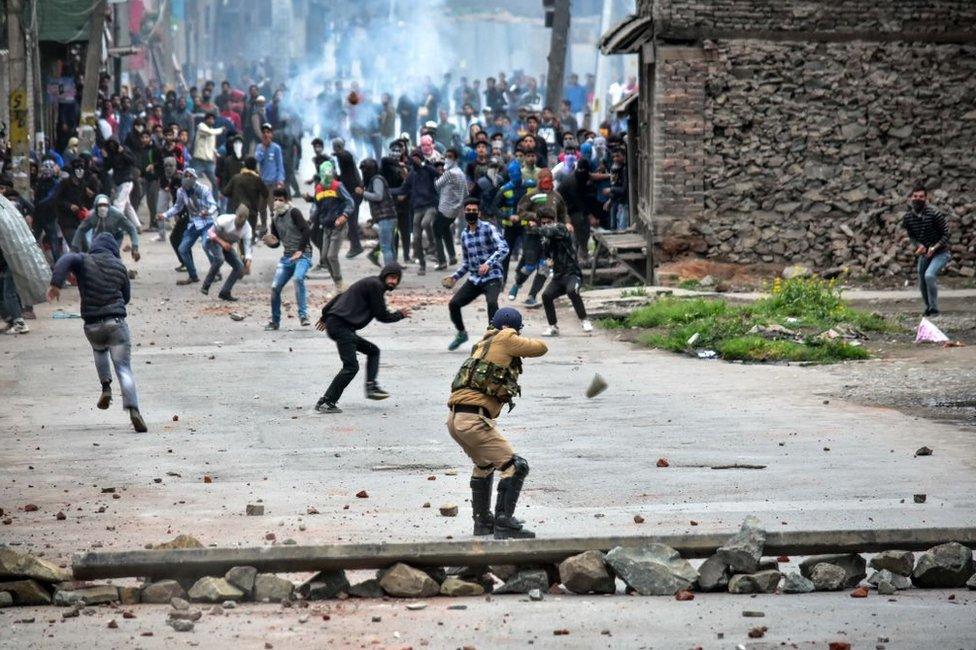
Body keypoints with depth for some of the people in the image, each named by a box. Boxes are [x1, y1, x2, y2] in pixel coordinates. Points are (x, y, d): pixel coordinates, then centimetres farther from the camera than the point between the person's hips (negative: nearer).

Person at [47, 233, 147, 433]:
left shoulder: (84, 261, 4)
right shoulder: (119, 267, 9)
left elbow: (66, 260, -19)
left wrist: (56, 284, -25)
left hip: (92, 326, 1)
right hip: (117, 323, -1)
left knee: (99, 351, 35)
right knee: (123, 367, -3)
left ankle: (106, 387, 18)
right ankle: (133, 409, -20)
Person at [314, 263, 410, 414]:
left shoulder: (368, 283, 23)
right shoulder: (375, 285, -7)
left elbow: (340, 296, 29)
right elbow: (382, 315, -6)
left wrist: (325, 315, 34)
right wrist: (400, 315, 11)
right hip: (341, 326, -11)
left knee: (373, 351, 18)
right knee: (351, 366, -15)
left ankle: (371, 386, 4)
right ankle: (326, 402, -16)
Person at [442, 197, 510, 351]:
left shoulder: (488, 228, -6)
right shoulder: (464, 235, 13)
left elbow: (504, 248, -20)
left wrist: (488, 263, -32)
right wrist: (454, 278, 9)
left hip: (492, 277, -6)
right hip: (474, 279, 6)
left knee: (491, 302, -32)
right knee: (454, 303, -3)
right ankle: (461, 334, 21)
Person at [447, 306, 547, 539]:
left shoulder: (484, 344, 21)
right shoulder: (505, 339, -1)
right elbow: (541, 348, 6)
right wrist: (523, 342, 24)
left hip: (454, 418, 9)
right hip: (474, 420, -9)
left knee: (484, 464, 32)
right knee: (515, 467, -8)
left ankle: (483, 521, 38)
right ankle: (504, 524, -16)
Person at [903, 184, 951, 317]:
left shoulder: (934, 213, -20)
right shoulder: (908, 217, -5)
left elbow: (946, 234, -15)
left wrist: (934, 248, -25)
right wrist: (919, 245, -11)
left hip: (940, 252, -6)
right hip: (924, 253, 6)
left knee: (929, 275, -27)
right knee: (922, 285, 11)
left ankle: (934, 309, -17)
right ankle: (929, 307, 37)